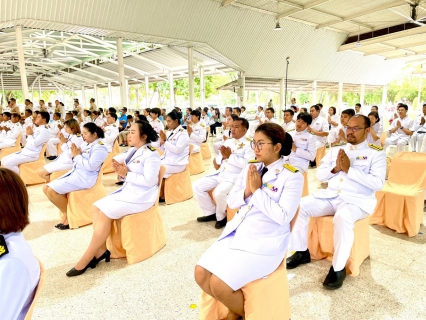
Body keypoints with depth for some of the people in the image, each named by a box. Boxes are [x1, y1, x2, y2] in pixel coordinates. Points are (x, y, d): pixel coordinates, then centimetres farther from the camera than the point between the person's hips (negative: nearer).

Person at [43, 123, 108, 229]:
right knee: (46, 188, 2)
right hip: (74, 172, 10)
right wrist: (74, 155, -1)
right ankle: (67, 213, 7)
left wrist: (77, 156, -11)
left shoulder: (100, 147, -12)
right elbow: (76, 163, 19)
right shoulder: (85, 144, 15)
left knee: (52, 191, -18)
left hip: (85, 177, -10)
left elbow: (90, 166, -22)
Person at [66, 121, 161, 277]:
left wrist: (126, 174, -18)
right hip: (127, 190, 9)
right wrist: (120, 171, -8)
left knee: (105, 212, -19)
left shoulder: (151, 155, -15)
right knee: (97, 206, -6)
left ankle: (85, 260, -9)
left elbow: (149, 181, -23)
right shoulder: (132, 151, 12)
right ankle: (101, 250, -4)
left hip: (141, 196, -9)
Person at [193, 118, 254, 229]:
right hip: (220, 173, 8)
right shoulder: (228, 142, 16)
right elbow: (216, 160, 15)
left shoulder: (249, 143, -7)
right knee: (197, 186, -1)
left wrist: (230, 156, -16)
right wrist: (223, 157, -8)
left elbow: (247, 163, -21)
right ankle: (211, 212, 14)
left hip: (235, 176, -8)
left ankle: (221, 217, -2)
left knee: (219, 192, -33)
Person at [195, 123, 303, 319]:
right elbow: (231, 202, 8)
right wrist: (246, 191, -11)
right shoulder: (251, 168, 7)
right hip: (237, 232, 7)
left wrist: (257, 190, -17)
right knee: (201, 274, -6)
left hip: (266, 241, -6)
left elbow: (283, 216, -19)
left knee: (219, 284, -17)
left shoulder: (292, 176, -10)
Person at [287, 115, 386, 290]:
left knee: (342, 217, -37)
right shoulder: (335, 150, 14)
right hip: (330, 196, 5)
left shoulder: (376, 153, 1)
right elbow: (319, 175, 11)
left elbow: (378, 183, -13)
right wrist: (335, 169, -9)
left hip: (357, 201, -5)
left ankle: (338, 268, -18)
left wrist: (349, 169, -17)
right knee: (299, 205, -15)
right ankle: (302, 252, 1)